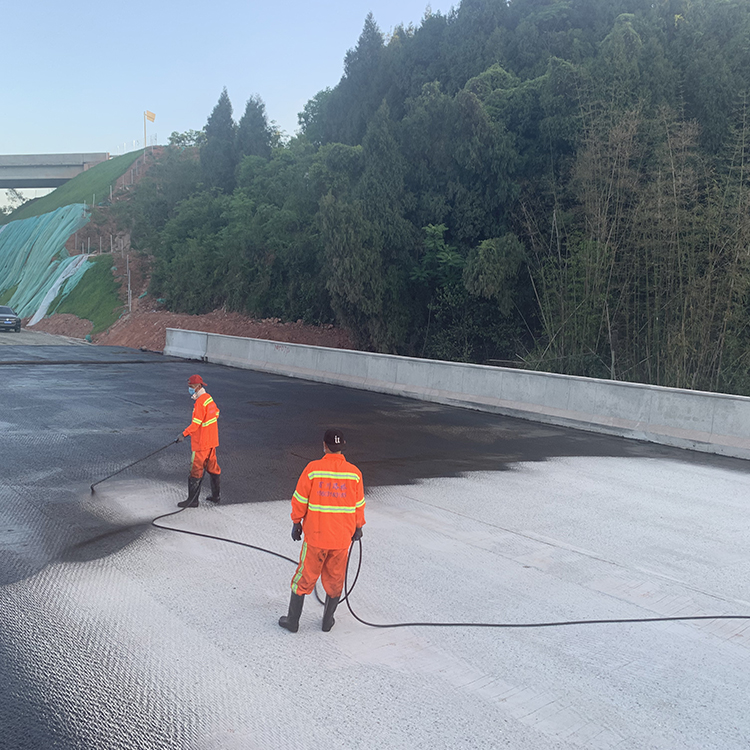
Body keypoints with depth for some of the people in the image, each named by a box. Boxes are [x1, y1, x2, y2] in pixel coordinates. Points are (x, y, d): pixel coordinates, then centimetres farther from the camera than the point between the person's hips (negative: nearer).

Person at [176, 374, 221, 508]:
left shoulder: (200, 402, -20)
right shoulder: (209, 398, 8)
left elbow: (196, 423, -23)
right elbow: (216, 413, 21)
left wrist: (184, 433, -19)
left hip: (201, 442, -9)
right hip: (212, 441, 10)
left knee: (196, 470, -2)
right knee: (212, 466, 17)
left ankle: (192, 500, 3)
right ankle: (217, 496, 25)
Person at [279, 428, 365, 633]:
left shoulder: (313, 468, -12)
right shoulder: (354, 472, -6)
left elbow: (300, 500, -6)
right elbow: (359, 505, 3)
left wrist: (297, 523, 8)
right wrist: (358, 527, 18)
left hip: (315, 535, -1)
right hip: (342, 537, 2)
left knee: (305, 577, 12)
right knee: (335, 579, 17)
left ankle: (292, 621, 22)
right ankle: (328, 621, 28)